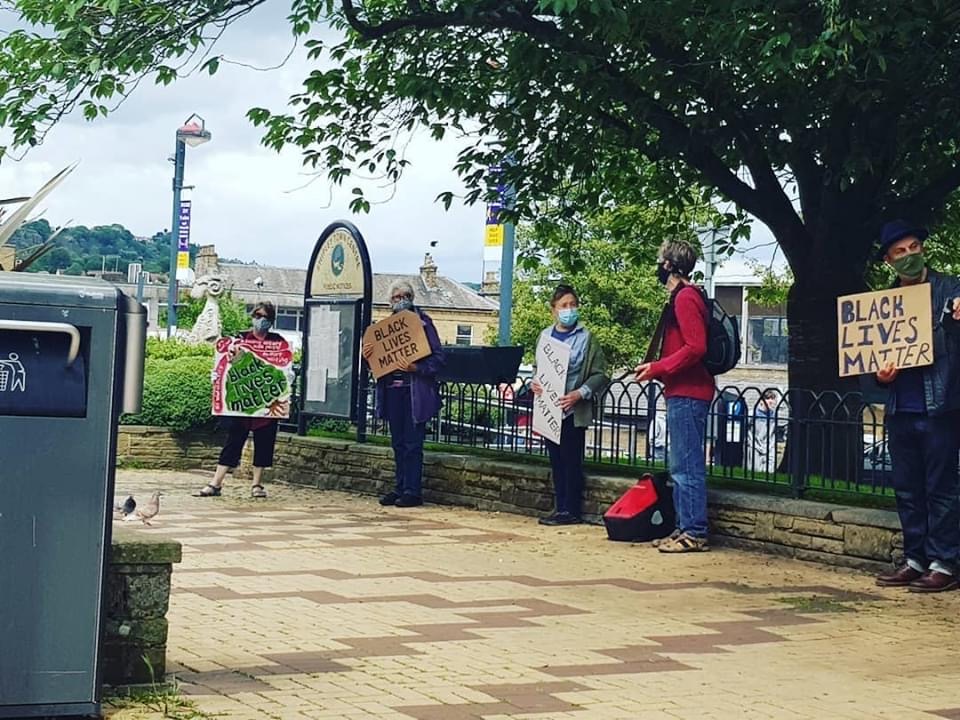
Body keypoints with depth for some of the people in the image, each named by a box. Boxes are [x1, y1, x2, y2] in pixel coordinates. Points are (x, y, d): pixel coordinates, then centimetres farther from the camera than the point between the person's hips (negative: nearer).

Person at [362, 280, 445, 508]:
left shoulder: (423, 322, -3)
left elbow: (438, 358, -8)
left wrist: (415, 368, -22)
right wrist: (368, 355, -3)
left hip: (415, 393, -6)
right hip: (392, 391, 6)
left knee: (412, 443, -4)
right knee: (398, 444, 11)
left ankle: (413, 491, 0)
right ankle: (400, 488, 17)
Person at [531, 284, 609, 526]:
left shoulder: (586, 338, -4)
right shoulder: (545, 336, 10)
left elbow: (600, 374, -6)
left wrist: (580, 393, -19)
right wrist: (534, 383, 0)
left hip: (573, 411, -5)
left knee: (571, 460, -3)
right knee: (556, 460, 10)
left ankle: (572, 510, 2)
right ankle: (561, 508, 17)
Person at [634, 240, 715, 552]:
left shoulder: (685, 298, -13)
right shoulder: (683, 296, 19)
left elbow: (695, 347, -21)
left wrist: (657, 369, -17)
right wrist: (656, 368, 14)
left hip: (687, 395, -11)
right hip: (683, 393, 11)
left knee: (687, 466, -8)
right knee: (681, 465, 13)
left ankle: (694, 533, -6)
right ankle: (685, 528, 18)